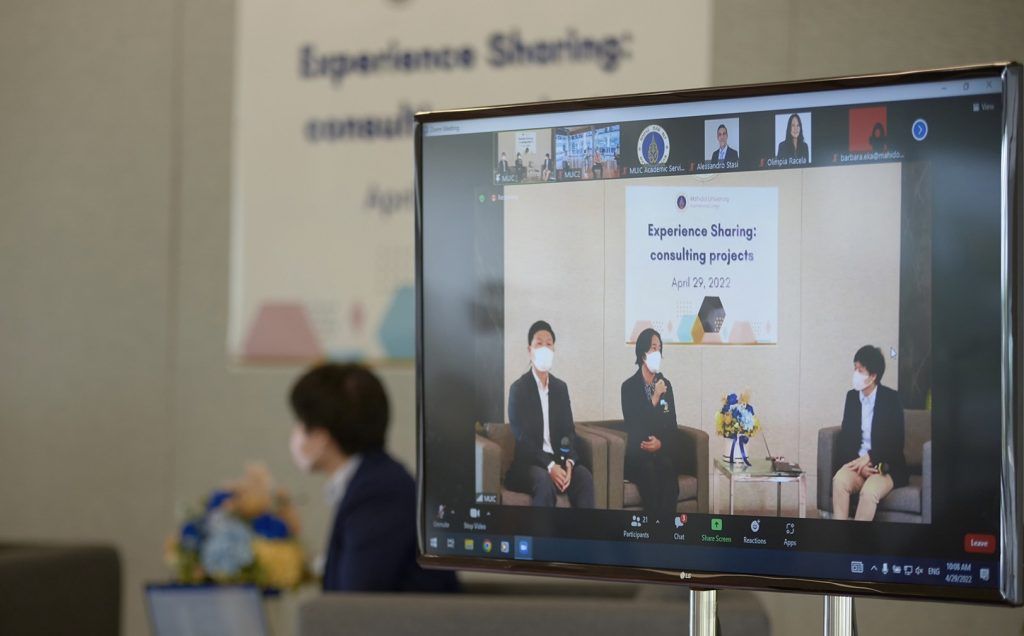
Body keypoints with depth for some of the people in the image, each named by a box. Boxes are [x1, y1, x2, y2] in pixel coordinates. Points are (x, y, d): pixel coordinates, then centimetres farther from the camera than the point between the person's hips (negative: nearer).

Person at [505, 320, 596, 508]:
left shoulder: (560, 387, 16)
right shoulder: (518, 388, -2)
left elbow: (569, 430, 11)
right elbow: (521, 436, -11)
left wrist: (569, 462, -10)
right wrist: (549, 466, -23)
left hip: (558, 460, 5)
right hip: (528, 463, -5)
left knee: (584, 476, -24)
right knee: (544, 480, -36)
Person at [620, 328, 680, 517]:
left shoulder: (665, 384, 15)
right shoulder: (629, 386, 1)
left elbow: (673, 425, 13)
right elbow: (633, 427, -8)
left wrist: (660, 443, -8)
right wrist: (655, 398, -8)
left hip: (662, 451, 3)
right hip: (638, 454, -3)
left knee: (667, 468, -31)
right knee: (649, 470, -35)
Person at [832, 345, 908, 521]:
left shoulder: (891, 399, -6)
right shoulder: (852, 396, 8)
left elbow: (896, 443, -8)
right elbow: (845, 437, 7)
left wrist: (869, 458, -19)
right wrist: (859, 462, -11)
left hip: (886, 467, -4)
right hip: (856, 462, 4)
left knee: (869, 491, -34)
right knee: (839, 481, -29)